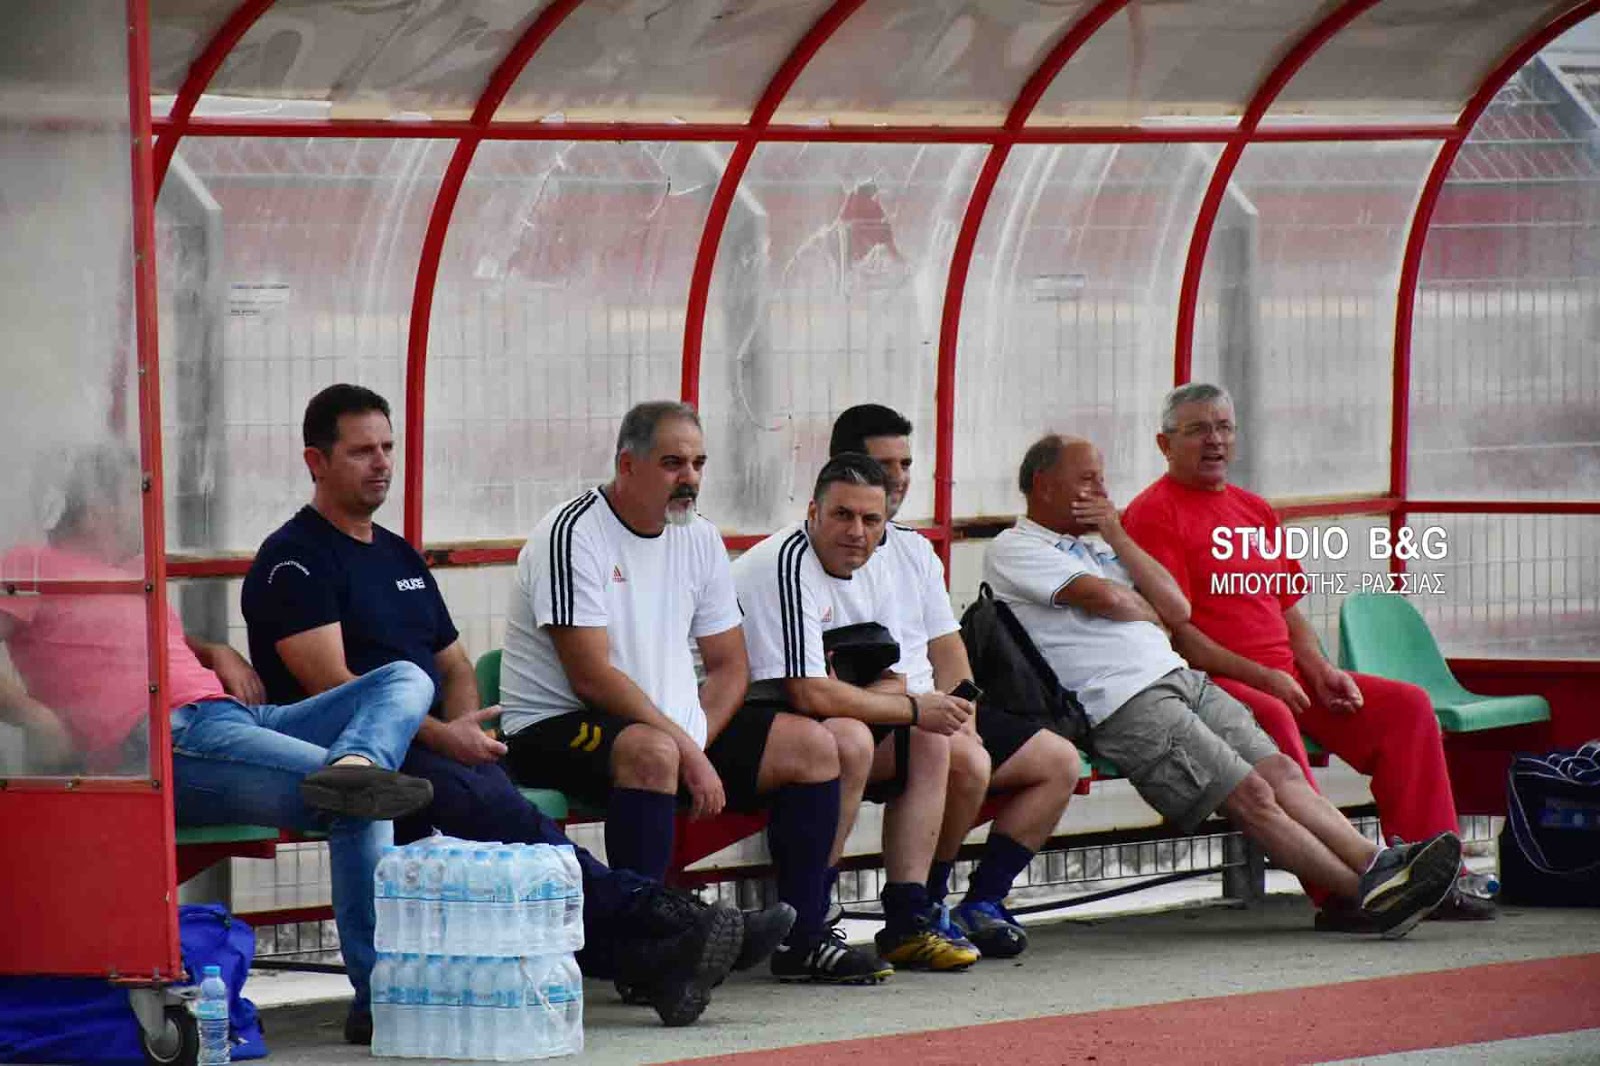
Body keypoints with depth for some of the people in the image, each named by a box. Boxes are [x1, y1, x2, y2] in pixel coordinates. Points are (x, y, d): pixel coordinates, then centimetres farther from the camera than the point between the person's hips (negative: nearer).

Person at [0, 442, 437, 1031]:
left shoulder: (135, 573, 35)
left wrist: (216, 652, 28)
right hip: (166, 741, -10)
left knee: (406, 679, -7)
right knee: (356, 806, -29)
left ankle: (353, 763, -39)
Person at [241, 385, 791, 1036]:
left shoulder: (399, 558, 26)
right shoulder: (294, 560, 0)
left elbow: (454, 665, 27)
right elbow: (330, 684, -11)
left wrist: (464, 729, 4)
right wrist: (443, 737, -17)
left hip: (433, 754, 7)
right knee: (487, 802, -31)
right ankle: (657, 922, -37)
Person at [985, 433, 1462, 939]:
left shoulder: (1096, 545, 28)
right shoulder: (1013, 550, 3)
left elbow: (1178, 609, 15)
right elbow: (1106, 598, -11)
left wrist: (1116, 535, 10)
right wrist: (1149, 612, 10)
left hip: (1183, 679, 9)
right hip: (1126, 704, -9)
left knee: (1280, 770, -11)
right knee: (1251, 796, -18)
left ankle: (1374, 863, -25)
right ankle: (1370, 895, -26)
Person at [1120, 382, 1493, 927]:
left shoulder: (1255, 510, 23)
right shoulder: (1153, 514, -3)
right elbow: (1173, 629, -12)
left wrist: (1319, 668, 4)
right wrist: (1260, 676, -18)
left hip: (1286, 676, 8)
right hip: (1209, 683, -8)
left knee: (1406, 704, -5)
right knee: (1271, 719, -39)